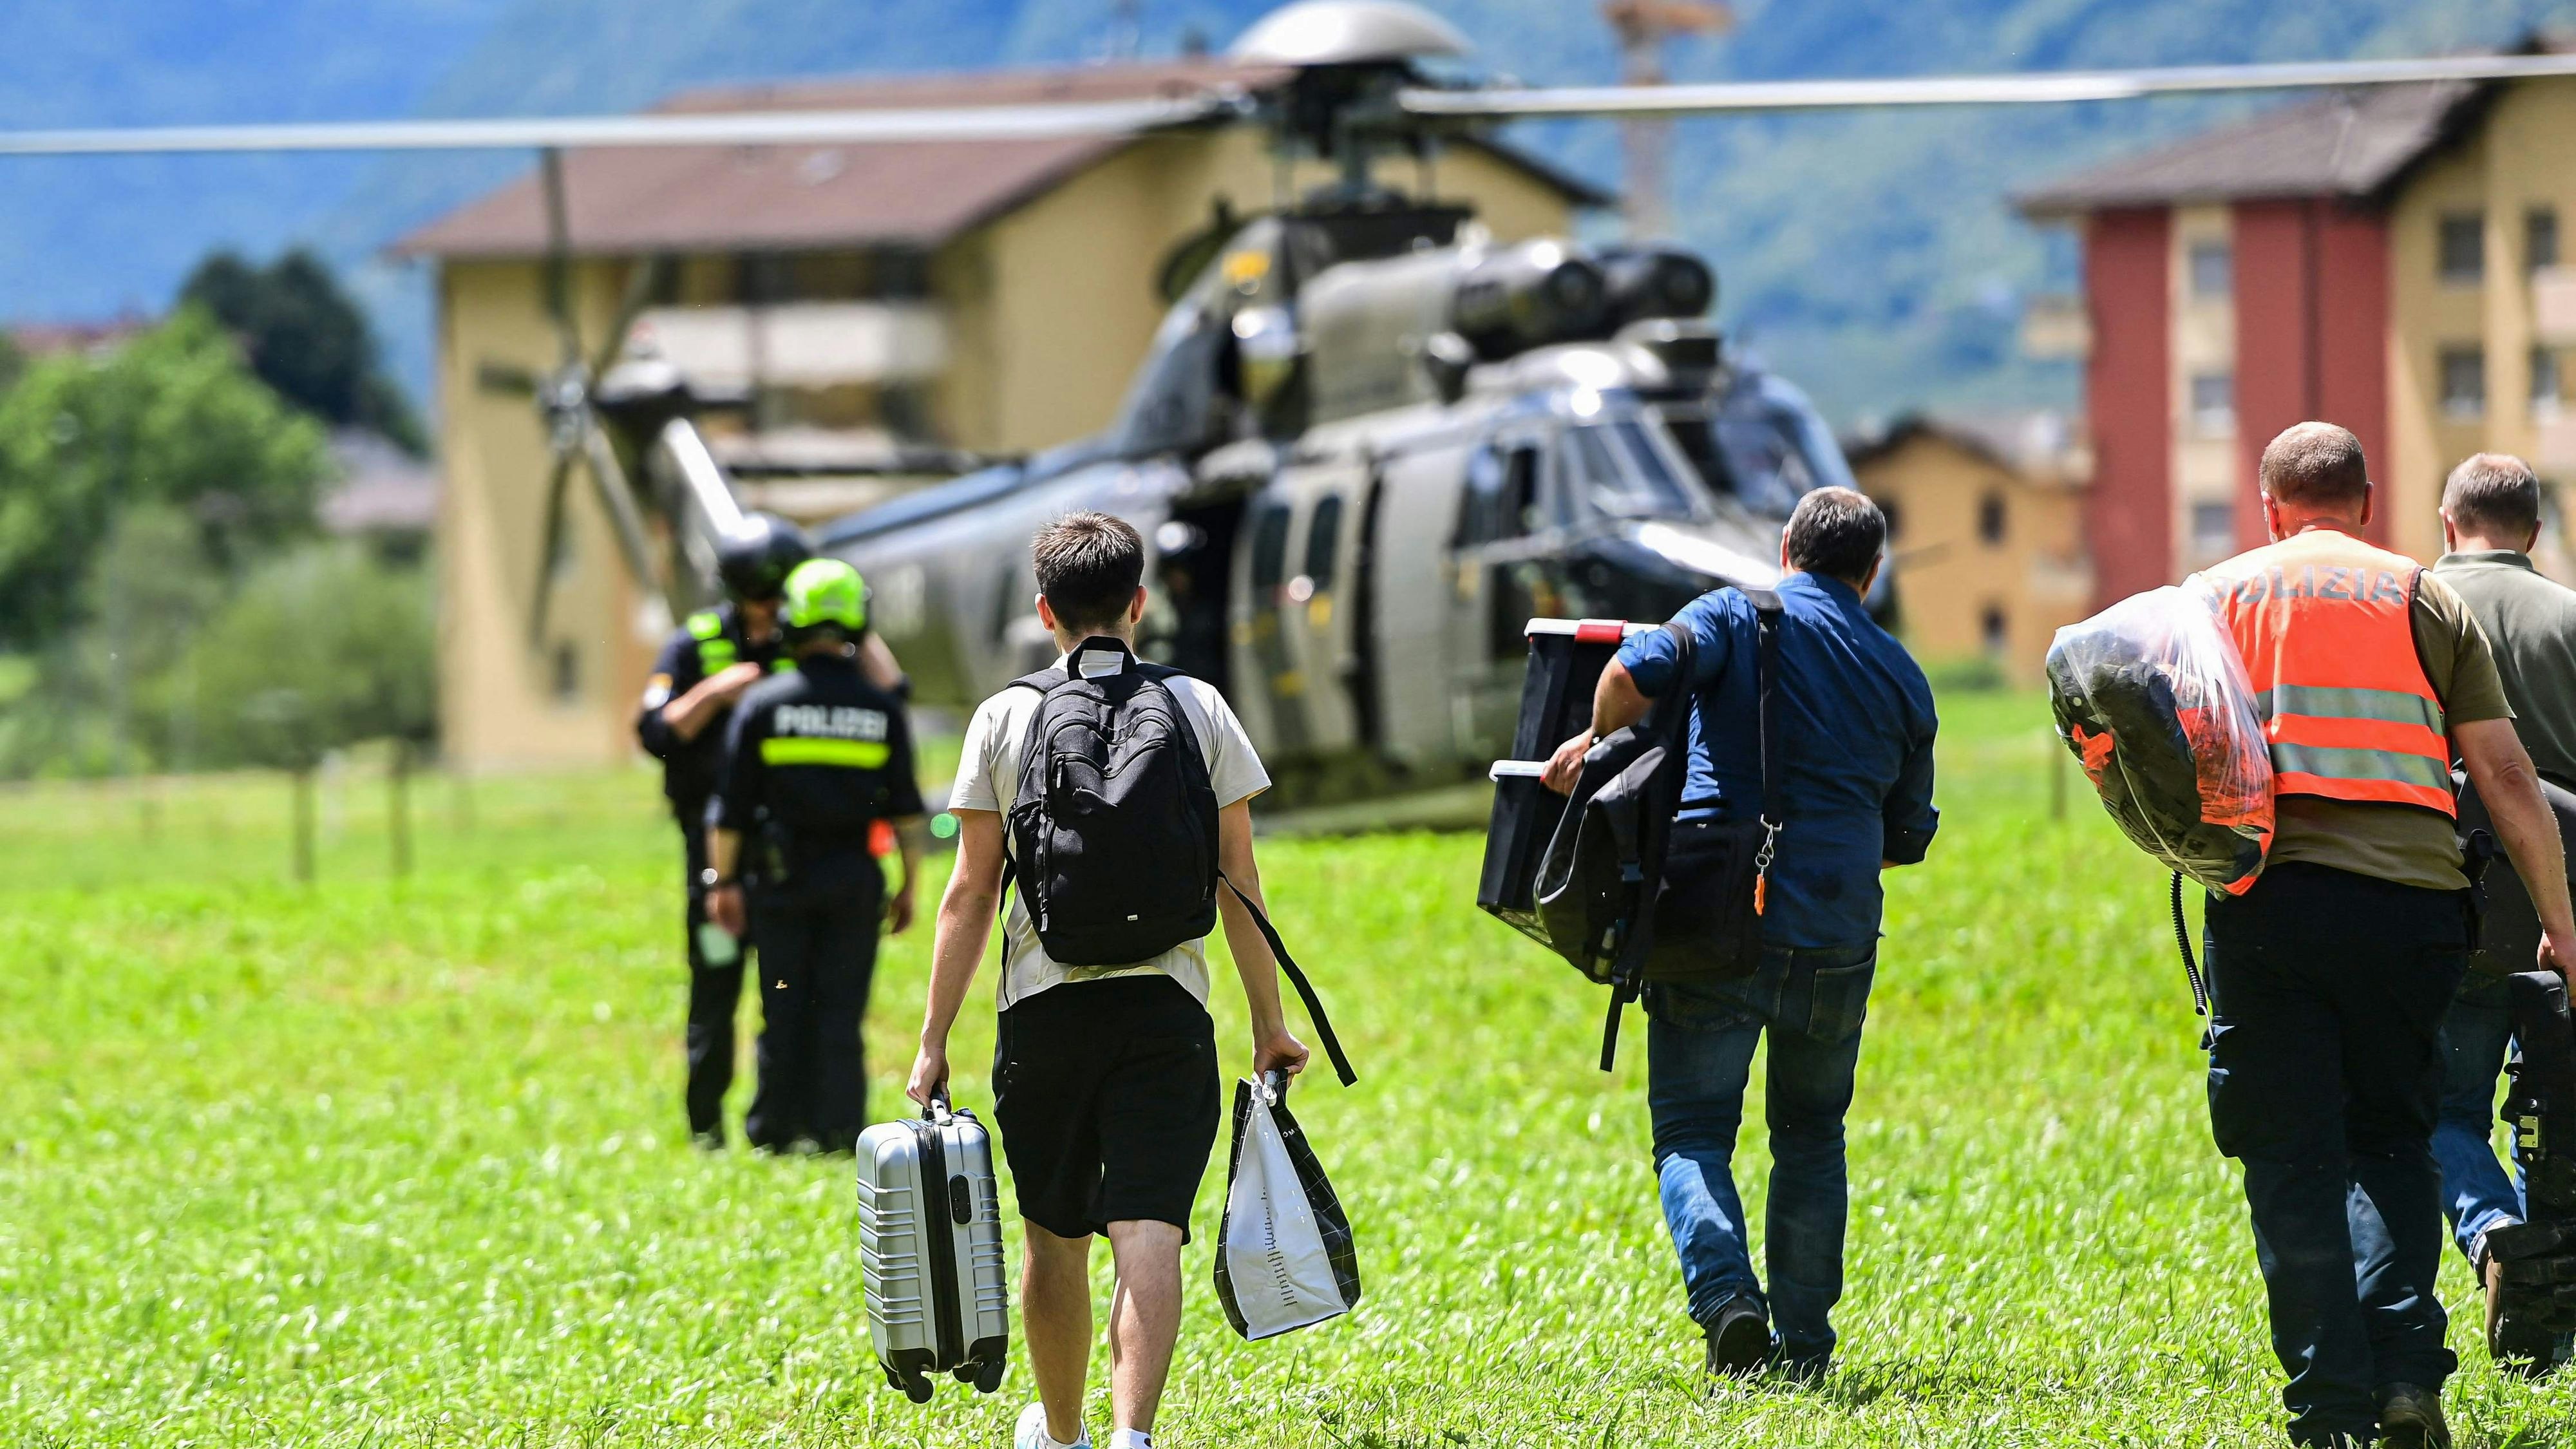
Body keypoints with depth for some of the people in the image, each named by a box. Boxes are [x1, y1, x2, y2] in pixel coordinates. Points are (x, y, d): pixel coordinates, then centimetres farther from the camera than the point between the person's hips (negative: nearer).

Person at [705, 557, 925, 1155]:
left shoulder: (762, 703, -5)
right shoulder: (881, 709, -1)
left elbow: (731, 808, -3)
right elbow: (907, 811, 1)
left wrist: (724, 880, 5)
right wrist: (909, 886, 9)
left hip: (781, 877, -1)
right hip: (854, 880, 1)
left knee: (785, 1009, 7)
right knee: (842, 1010, 3)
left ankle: (775, 1128, 10)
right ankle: (840, 1131, -1)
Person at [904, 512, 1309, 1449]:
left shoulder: (1005, 719, 1)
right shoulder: (1198, 710, 3)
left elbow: (971, 895, 0)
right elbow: (1239, 882, 4)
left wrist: (933, 1040, 4)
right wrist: (1270, 1023, 11)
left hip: (1045, 1008, 1)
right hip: (1166, 1007, -1)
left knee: (1056, 1238, 15)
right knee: (1149, 1233, -8)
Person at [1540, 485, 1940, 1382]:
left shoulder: (1739, 617, 2)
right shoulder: (1901, 677, 13)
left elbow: (1635, 674, -17)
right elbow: (1906, 840, 19)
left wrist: (1598, 741, 2)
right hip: (1837, 933, 3)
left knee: (1692, 1131, 3)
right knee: (1811, 1134, 19)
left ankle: (1727, 1297, -20)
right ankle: (1804, 1338, 15)